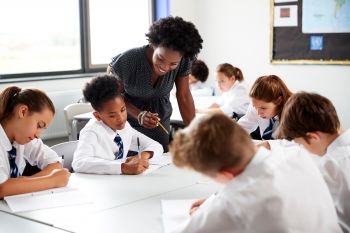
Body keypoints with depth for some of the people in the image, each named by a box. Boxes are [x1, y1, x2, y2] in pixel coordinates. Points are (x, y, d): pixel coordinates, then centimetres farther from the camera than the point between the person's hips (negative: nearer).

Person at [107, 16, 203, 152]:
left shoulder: (183, 61, -21)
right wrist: (139, 115, -29)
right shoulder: (126, 61, -30)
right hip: (127, 119, -2)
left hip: (159, 120, 3)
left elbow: (184, 96, -11)